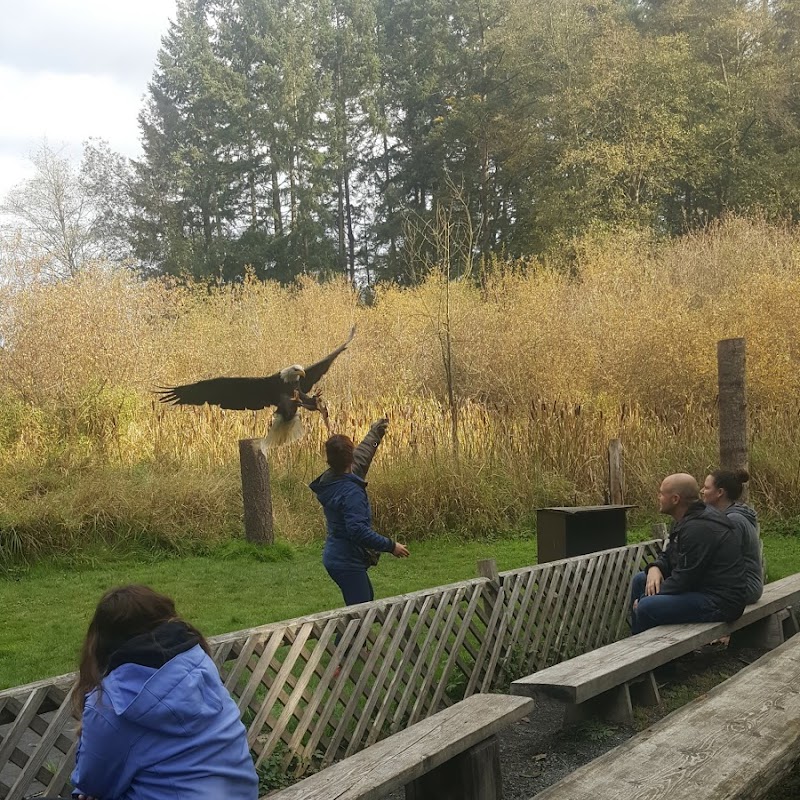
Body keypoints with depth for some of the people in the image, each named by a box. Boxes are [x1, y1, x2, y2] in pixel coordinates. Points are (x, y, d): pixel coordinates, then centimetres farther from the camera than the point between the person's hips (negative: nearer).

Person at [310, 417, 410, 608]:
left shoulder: (330, 481, 4)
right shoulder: (351, 492, -25)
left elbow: (360, 457, 22)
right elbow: (359, 530, -32)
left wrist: (375, 434, 34)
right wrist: (390, 546, -22)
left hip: (335, 557, 10)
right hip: (347, 562, -10)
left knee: (367, 599, 27)